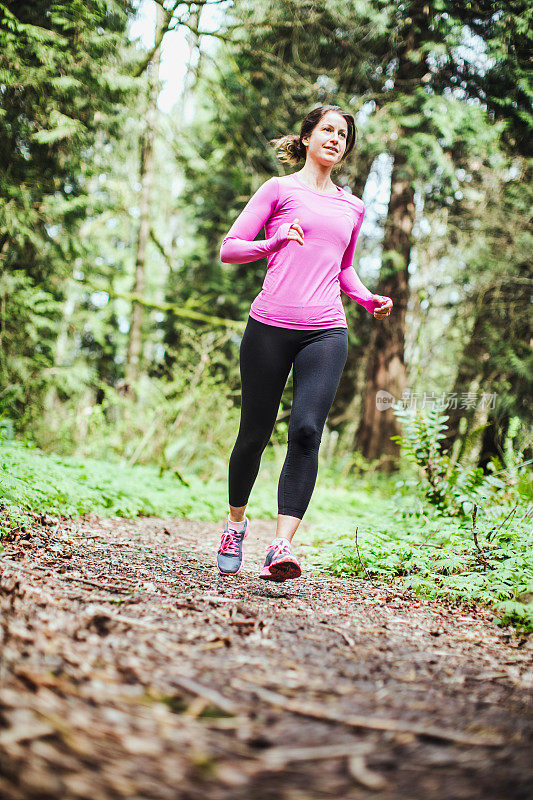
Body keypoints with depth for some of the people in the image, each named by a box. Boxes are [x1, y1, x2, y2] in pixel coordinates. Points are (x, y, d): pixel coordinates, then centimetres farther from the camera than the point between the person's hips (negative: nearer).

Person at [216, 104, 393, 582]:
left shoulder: (352, 208, 20)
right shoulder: (280, 189, 8)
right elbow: (229, 249, 4)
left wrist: (370, 300, 14)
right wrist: (278, 241, -11)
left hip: (326, 332, 2)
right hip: (271, 326, -2)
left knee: (307, 430, -17)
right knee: (255, 433, 4)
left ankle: (282, 546, -22)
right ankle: (236, 523, 29)